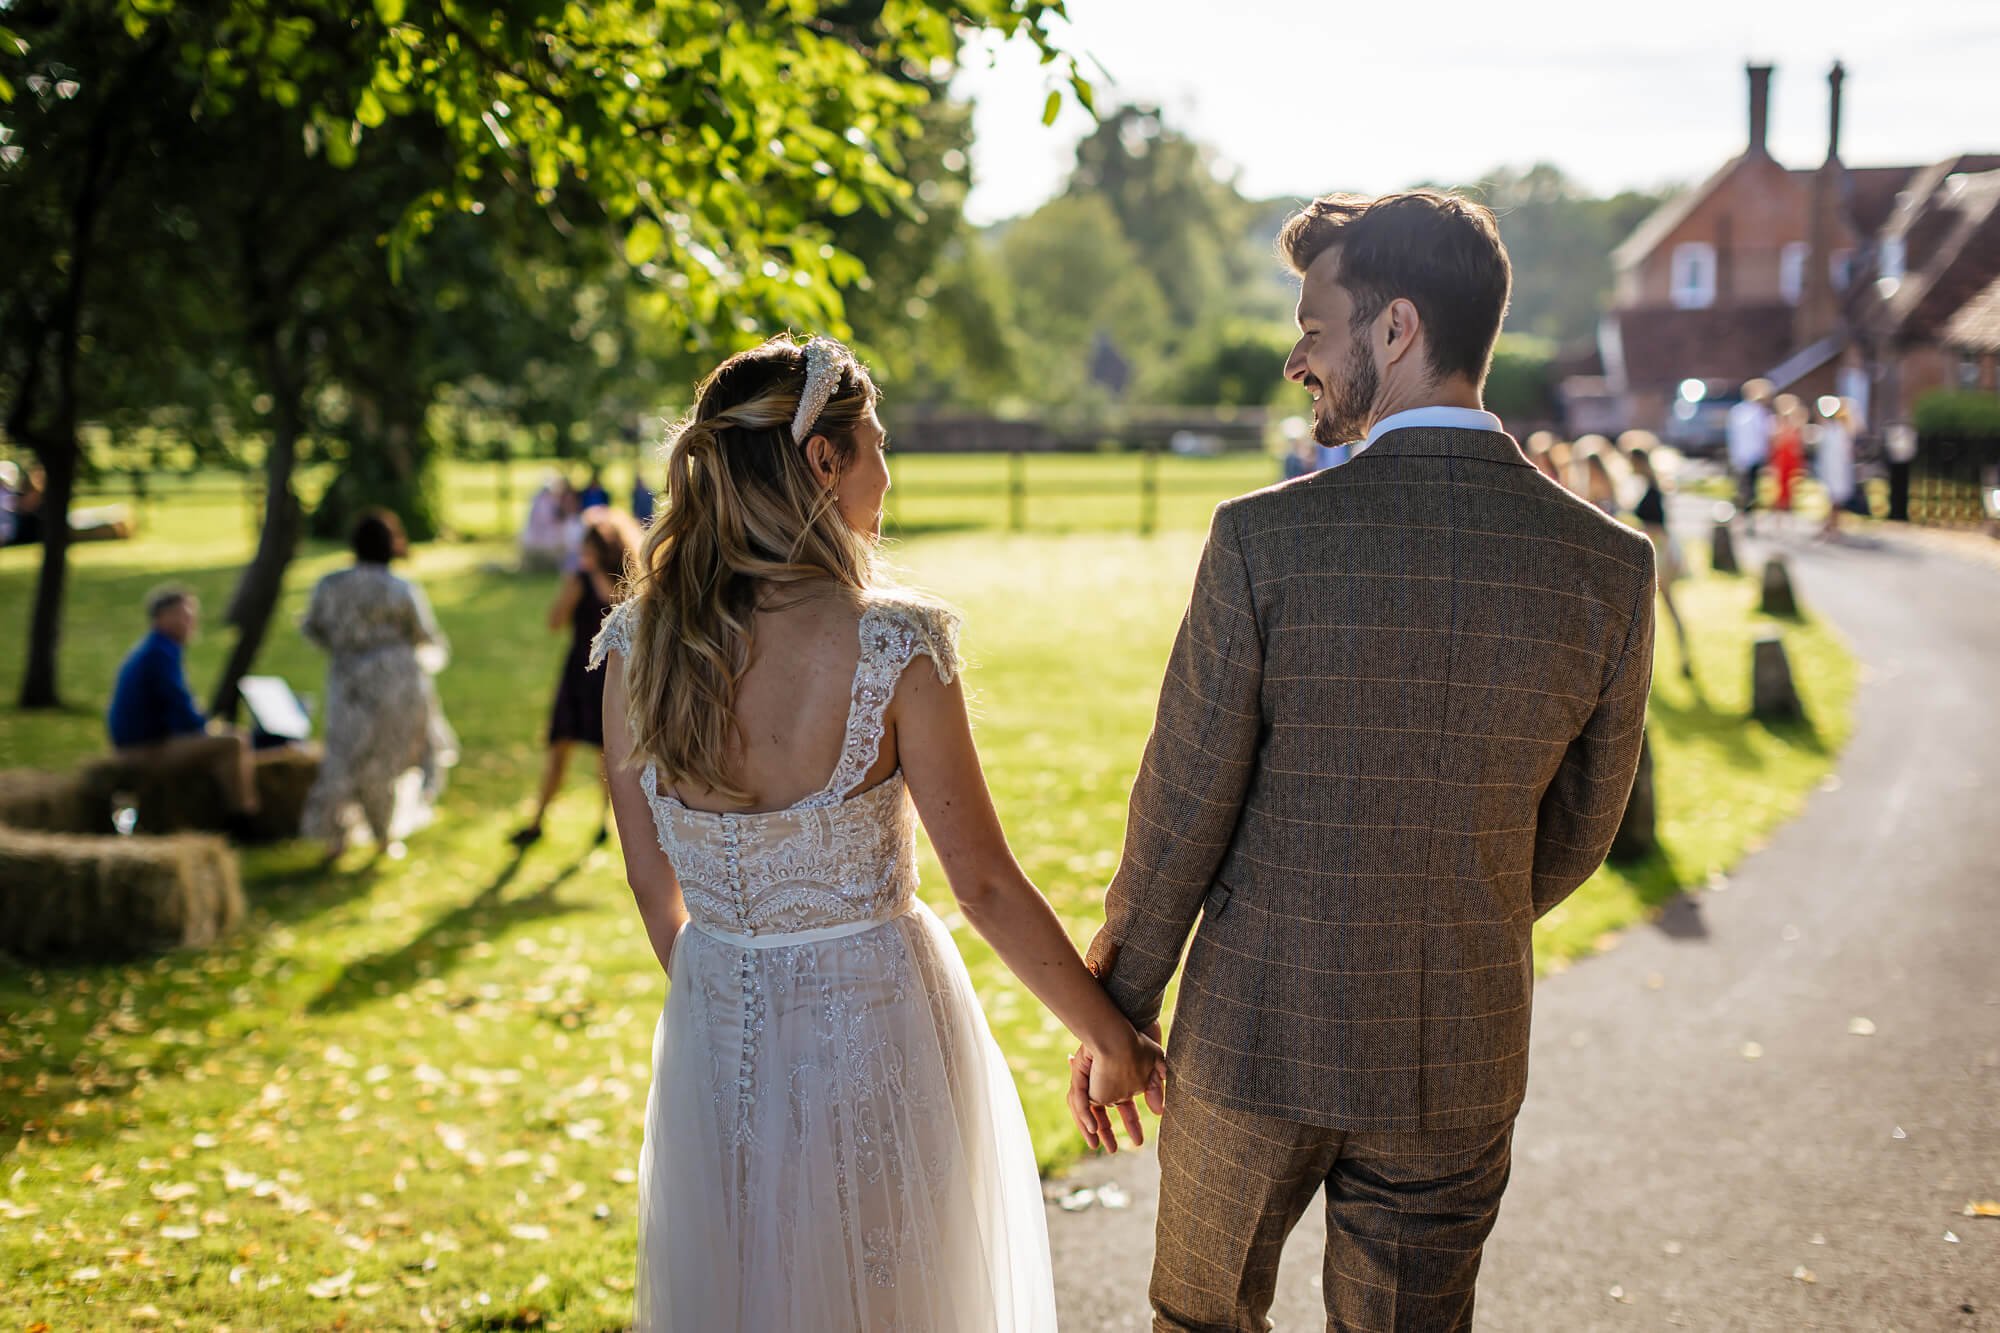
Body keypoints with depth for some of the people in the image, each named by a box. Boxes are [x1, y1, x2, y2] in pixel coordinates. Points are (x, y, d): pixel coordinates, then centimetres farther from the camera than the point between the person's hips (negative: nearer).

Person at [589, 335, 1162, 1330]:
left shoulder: (637, 644, -8)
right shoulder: (894, 646, -21)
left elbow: (652, 883, 2)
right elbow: (984, 885, -14)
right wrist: (1112, 1040, -1)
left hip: (713, 1035, 4)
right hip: (876, 1033, -4)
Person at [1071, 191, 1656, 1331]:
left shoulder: (1267, 539, -18)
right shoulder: (1610, 565, -8)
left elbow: (1181, 813, -12)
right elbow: (1579, 833, 3)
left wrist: (1114, 1012, 3)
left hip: (1258, 1036, -2)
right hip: (1462, 1063, 3)